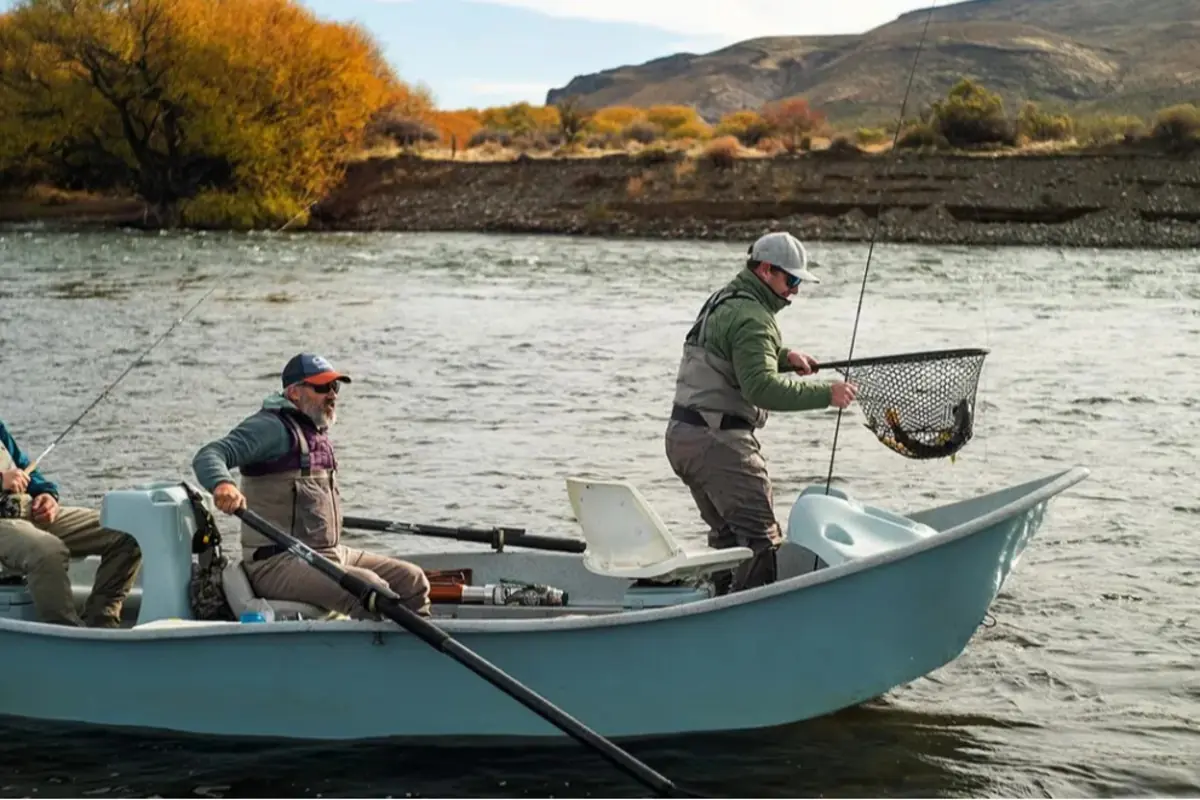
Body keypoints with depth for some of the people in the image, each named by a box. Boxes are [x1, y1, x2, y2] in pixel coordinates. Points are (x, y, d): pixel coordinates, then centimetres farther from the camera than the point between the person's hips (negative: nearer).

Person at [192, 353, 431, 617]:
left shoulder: (318, 436, 20)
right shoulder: (271, 426, -9)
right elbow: (208, 456, -22)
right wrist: (222, 484, -41)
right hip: (277, 563, -9)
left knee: (411, 580, 4)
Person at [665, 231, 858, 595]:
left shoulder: (724, 300, 18)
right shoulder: (751, 317, -15)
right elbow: (762, 386, -26)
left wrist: (784, 355, 15)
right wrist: (825, 393, -25)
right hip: (717, 439, -11)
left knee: (728, 535, 18)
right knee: (761, 539, -12)